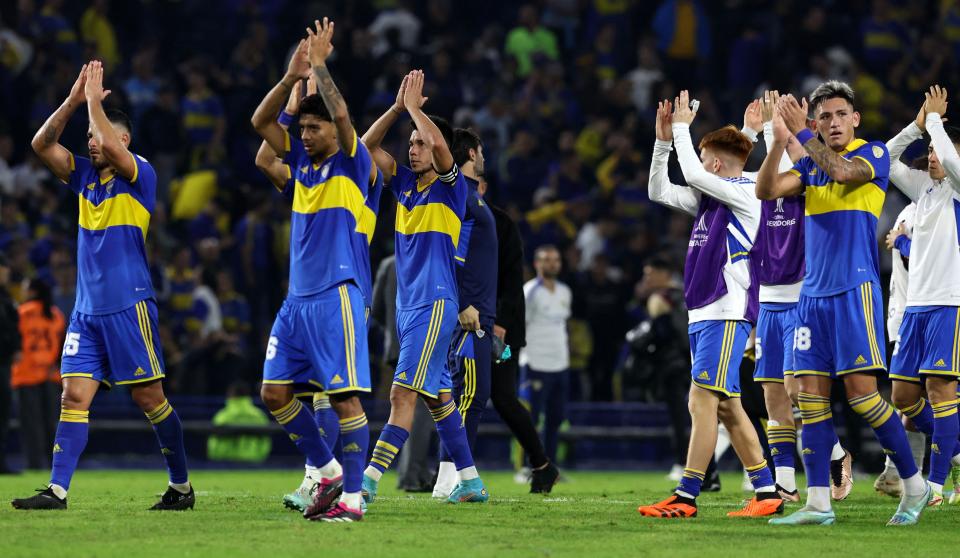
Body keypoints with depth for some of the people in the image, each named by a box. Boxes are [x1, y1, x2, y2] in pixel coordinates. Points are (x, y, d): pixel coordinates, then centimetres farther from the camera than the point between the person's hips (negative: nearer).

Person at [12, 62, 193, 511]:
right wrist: (73, 100, 1)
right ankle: (57, 491, -8)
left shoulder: (139, 175, -5)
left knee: (148, 397, -2)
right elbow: (42, 145, 9)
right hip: (87, 308, 6)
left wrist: (94, 99, -11)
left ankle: (181, 485, 10)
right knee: (75, 395, -3)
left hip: (129, 306, -6)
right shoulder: (85, 175, 14)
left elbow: (110, 145, -24)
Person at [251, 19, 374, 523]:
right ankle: (329, 471, 15)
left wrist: (319, 65, -15)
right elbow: (260, 122, 9)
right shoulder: (301, 162, 13)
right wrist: (292, 76, -2)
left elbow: (341, 115, -21)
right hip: (297, 298, 7)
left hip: (335, 297, -7)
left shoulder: (352, 164, -4)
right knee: (275, 391, 4)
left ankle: (352, 496, -6)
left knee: (344, 396, -8)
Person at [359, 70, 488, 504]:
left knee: (404, 392, -16)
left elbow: (440, 144, -24)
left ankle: (367, 482, -25)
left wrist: (415, 107, -11)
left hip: (434, 305, -8)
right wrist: (397, 108, 2)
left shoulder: (451, 187, -6)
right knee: (437, 396, 13)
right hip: (408, 305, 8)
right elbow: (367, 146, 11)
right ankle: (470, 481, 20)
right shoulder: (406, 184, 12)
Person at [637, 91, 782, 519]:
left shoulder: (745, 194, -8)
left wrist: (682, 127, -7)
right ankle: (767, 492, 10)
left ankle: (685, 498, -15)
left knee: (702, 401, -13)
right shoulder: (710, 198, 17)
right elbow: (660, 191, 22)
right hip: (703, 313, 10)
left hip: (727, 314, -10)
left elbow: (694, 176, -18)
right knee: (726, 407, 8)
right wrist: (663, 141, 13)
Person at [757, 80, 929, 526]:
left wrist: (800, 132, -19)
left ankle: (914, 485, 2)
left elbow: (844, 172, -22)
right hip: (813, 294, 6)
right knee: (811, 396, -1)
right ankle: (818, 503, 0)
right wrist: (779, 140, -13)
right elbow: (765, 191, 0)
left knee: (861, 391, -11)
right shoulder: (811, 164, 15)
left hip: (854, 291, -6)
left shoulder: (874, 154, -1)